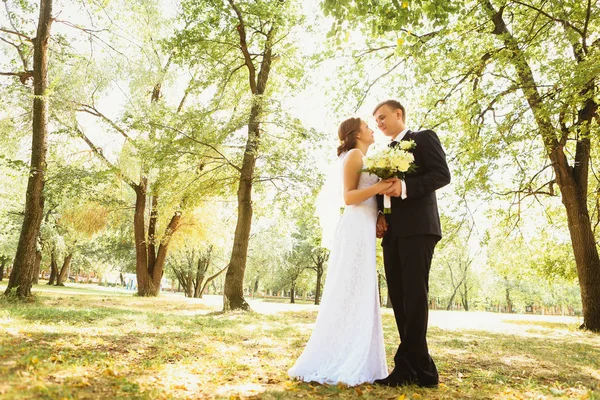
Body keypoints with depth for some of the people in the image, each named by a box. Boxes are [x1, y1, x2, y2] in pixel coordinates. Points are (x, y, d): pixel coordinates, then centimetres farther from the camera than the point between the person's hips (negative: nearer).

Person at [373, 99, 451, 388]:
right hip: (393, 233, 7)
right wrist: (380, 215, 1)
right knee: (399, 299, 2)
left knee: (414, 296, -10)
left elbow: (443, 175, -6)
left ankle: (407, 368, -5)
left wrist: (405, 187, -18)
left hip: (418, 228, -7)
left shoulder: (424, 138, 7)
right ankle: (421, 369, 8)